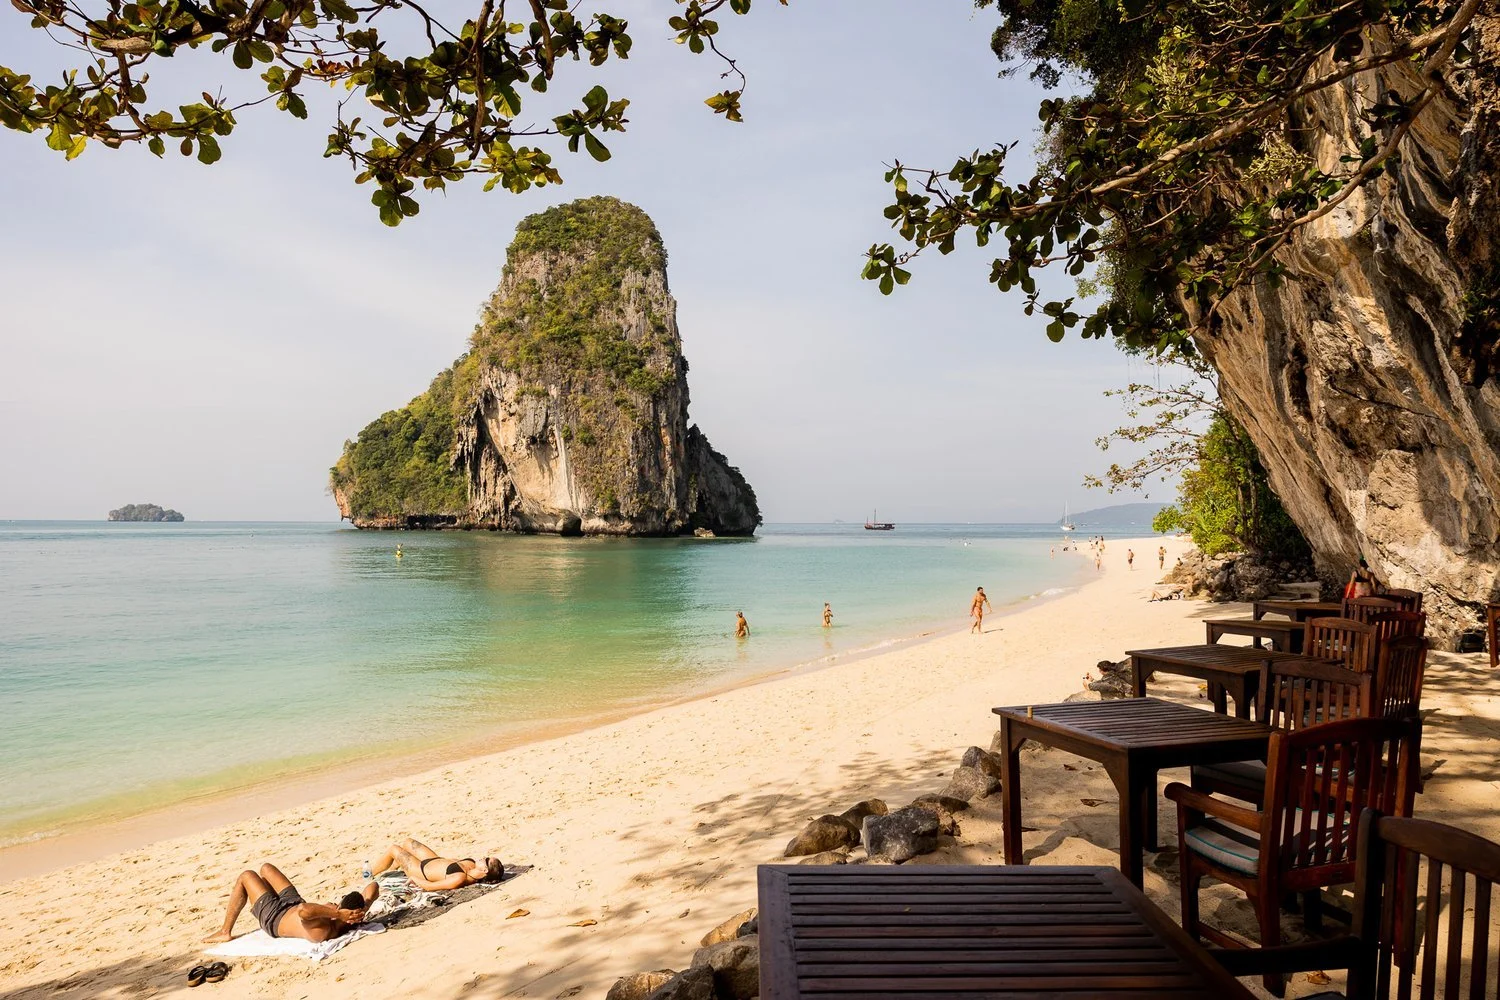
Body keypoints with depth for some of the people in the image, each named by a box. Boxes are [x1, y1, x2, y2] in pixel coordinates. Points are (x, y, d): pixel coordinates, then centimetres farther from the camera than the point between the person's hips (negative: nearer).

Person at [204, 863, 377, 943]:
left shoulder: (321, 930, -49)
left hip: (274, 918, -7)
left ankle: (225, 932, 29)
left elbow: (303, 909, -67)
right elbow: (373, 886, -21)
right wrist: (363, 909, -36)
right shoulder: (352, 917, -29)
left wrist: (337, 914, -63)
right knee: (266, 867, 23)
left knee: (246, 876, 11)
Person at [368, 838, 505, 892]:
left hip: (421, 870, -7)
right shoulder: (473, 865, -21)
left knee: (393, 849, 9)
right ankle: (386, 871, 52)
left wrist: (413, 878, -17)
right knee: (407, 842, 25)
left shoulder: (460, 879, -42)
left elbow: (431, 887, -32)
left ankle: (369, 873, 37)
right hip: (436, 860, 7)